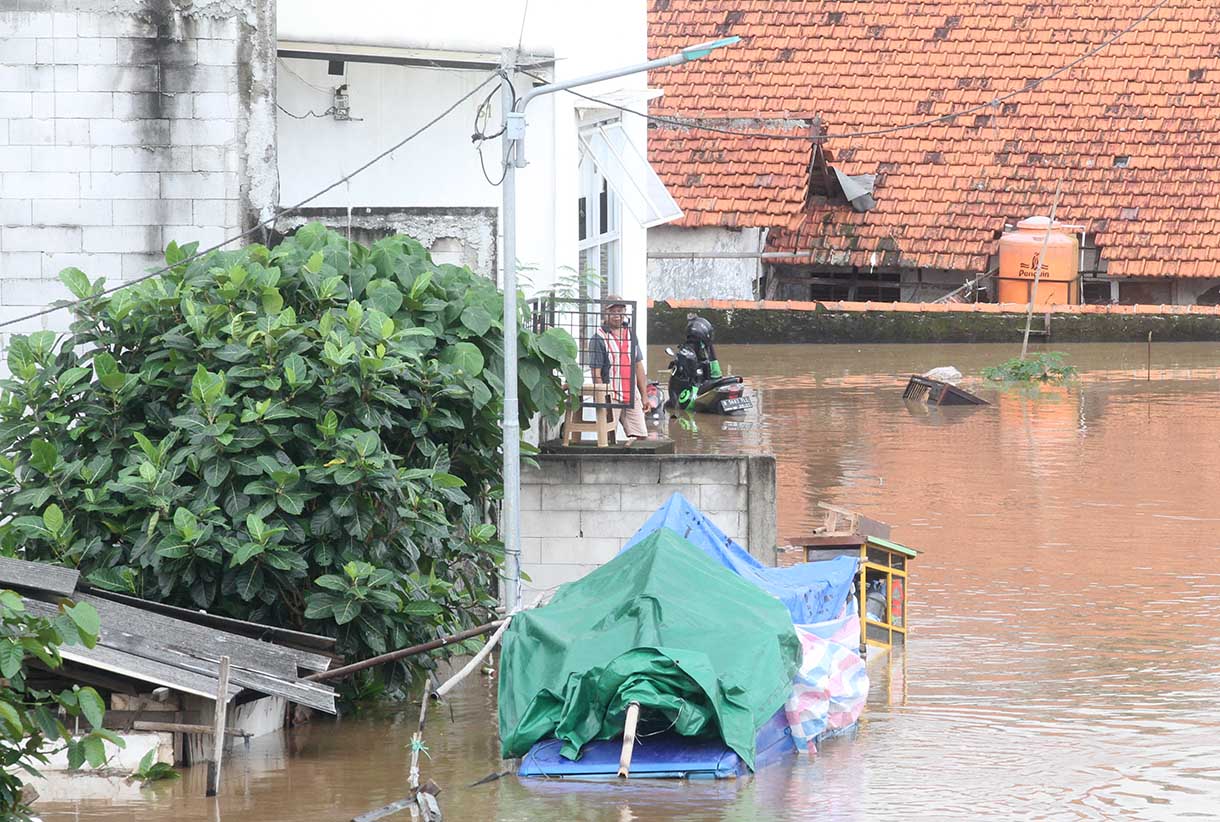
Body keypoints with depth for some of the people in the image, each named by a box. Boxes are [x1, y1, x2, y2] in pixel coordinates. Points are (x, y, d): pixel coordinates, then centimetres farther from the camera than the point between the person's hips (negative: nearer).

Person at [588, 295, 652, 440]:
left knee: (641, 436, 2)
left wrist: (644, 396, 15)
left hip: (632, 396, 6)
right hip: (610, 397, -6)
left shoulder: (630, 334, 14)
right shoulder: (599, 338, -6)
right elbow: (596, 373, -9)